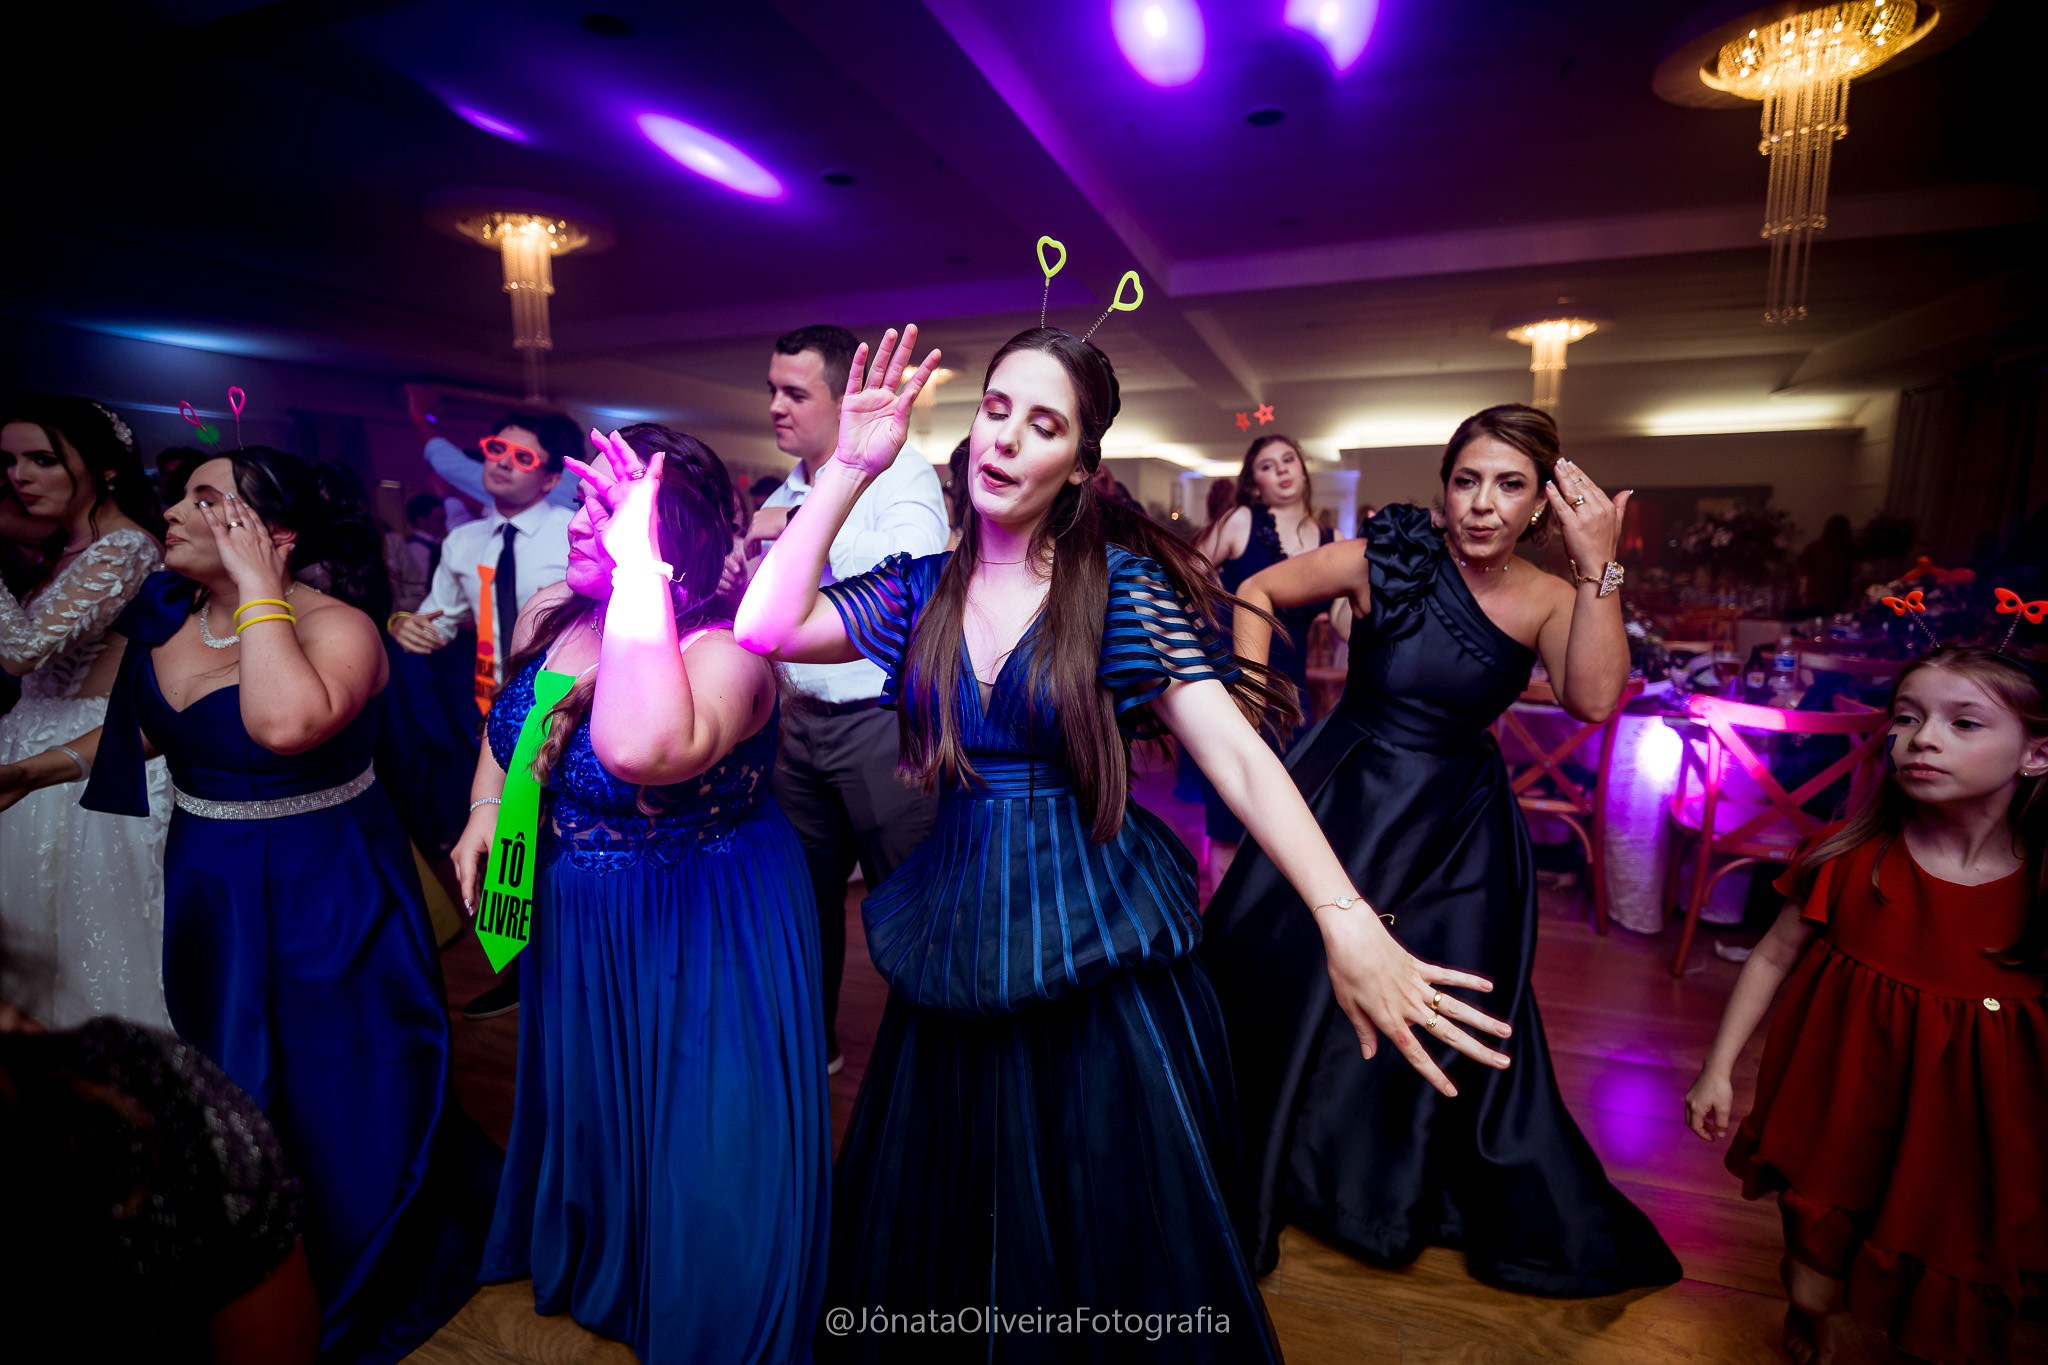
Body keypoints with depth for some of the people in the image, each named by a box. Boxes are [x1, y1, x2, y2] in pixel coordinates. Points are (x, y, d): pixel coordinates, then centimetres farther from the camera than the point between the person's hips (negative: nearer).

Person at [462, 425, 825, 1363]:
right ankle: (590, 1263, 62)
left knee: (699, 1148, 11)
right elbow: (507, 720, 16)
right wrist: (485, 808, 1)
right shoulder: (548, 615, -5)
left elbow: (643, 751, -51)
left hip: (703, 937, -7)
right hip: (573, 924, 8)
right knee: (588, 1110, 30)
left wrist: (639, 569, -44)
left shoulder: (720, 653, -28)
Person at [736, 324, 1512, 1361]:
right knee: (942, 1241, 21)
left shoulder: (1123, 584, -10)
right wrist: (849, 470, -11)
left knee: (1115, 1232, 14)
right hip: (959, 941, 4)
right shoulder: (919, 591, 1)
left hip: (1101, 952, -3)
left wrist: (1345, 922, -29)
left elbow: (1236, 753, -17)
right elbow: (763, 629, -9)